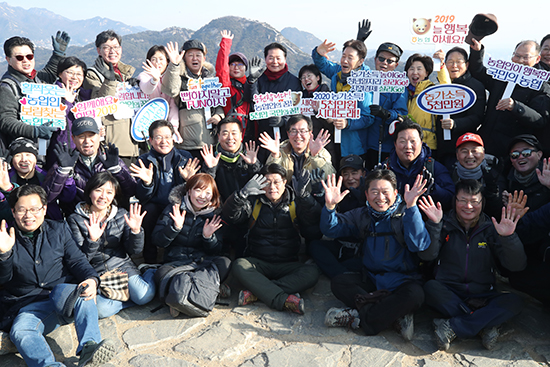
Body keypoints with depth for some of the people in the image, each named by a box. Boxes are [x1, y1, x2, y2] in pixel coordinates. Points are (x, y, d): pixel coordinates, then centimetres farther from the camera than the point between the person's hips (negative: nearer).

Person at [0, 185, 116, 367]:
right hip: (29, 306, 0)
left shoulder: (59, 229, 13)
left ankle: (89, 347, -46)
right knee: (20, 331, -31)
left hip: (65, 296, 0)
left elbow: (77, 260, 6)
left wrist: (91, 279, -16)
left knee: (83, 292, -34)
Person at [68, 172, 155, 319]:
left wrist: (136, 230, -18)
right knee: (101, 309, -31)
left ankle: (150, 274, 7)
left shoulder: (122, 215, 3)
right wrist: (92, 240, -25)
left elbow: (134, 251, 0)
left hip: (122, 266, 1)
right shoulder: (76, 219, -2)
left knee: (144, 296, -24)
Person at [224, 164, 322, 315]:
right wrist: (242, 194, -26)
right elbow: (231, 216, -8)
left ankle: (254, 292, -33)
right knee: (239, 266, -30)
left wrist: (304, 196, -18)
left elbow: (315, 225, -8)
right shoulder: (254, 202, 7)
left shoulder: (296, 203, 7)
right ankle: (284, 300, -38)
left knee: (312, 272, -27)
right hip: (257, 262, 0)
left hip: (287, 265, 1)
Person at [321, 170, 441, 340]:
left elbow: (420, 245, -22)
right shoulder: (361, 215, 7)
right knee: (338, 282, -21)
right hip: (370, 279, 4)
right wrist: (329, 205, -18)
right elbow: (330, 230, 2)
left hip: (403, 280, -3)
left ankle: (358, 318, -23)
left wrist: (411, 207, -30)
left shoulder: (406, 214, -5)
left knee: (414, 295, -35)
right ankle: (397, 314, -27)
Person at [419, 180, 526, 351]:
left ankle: (452, 327, -28)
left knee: (515, 302, -25)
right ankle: (485, 325, -27)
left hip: (483, 297, 2)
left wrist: (508, 237, -21)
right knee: (430, 287, -32)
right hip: (448, 294, -1)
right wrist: (433, 225, -25)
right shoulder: (445, 226, 4)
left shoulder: (491, 229, 7)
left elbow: (517, 265, -5)